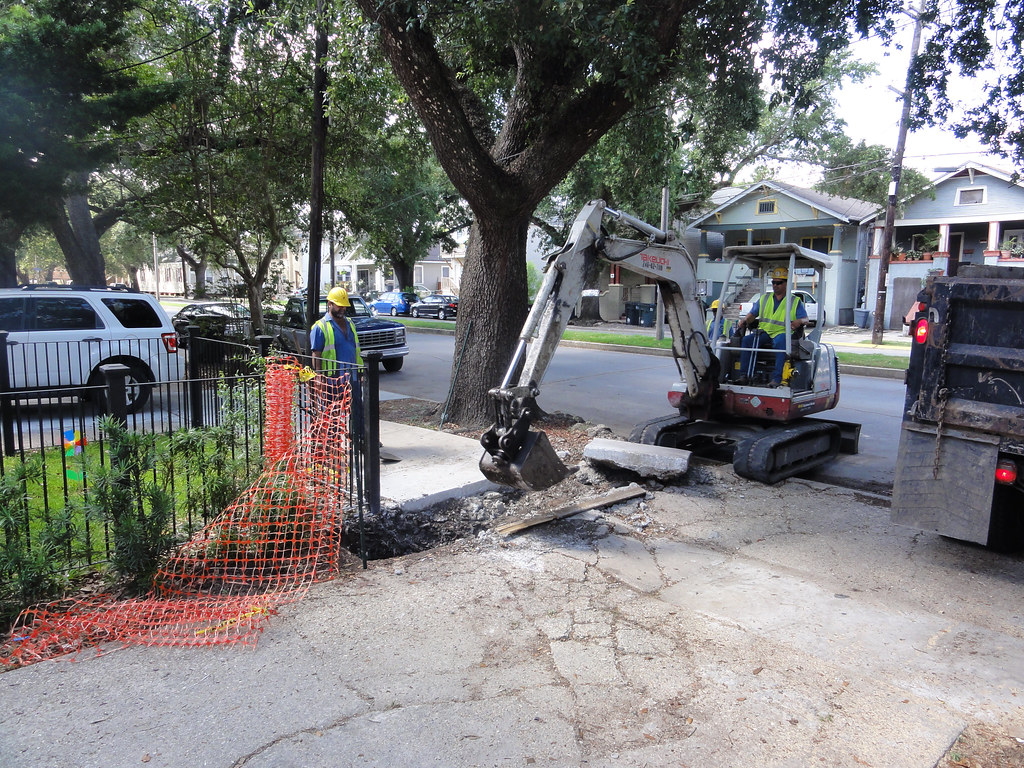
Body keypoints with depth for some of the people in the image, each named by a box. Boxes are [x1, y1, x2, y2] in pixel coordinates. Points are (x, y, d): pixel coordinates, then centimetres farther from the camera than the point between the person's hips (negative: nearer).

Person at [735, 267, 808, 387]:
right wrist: (745, 320, -5)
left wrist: (799, 321, -22)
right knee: (747, 339, -25)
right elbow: (753, 314, 18)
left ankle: (776, 378, -42)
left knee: (780, 342, -39)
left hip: (782, 333, -3)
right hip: (764, 332, 4)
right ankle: (744, 375, -26)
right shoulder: (764, 298, 21)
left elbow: (805, 319, 3)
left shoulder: (795, 301, 11)